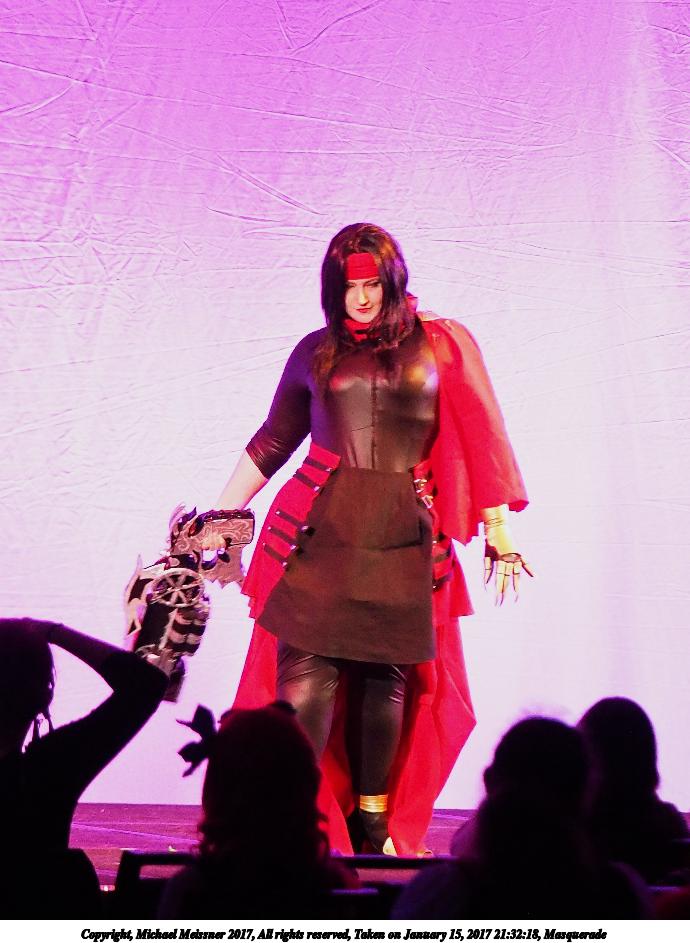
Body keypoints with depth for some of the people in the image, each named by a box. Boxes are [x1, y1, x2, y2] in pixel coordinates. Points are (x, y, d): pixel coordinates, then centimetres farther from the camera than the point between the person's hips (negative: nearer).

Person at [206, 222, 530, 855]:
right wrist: (221, 516, 20)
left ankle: (372, 832, 13)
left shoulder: (443, 344, 8)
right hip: (320, 529, 1)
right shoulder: (316, 353, 13)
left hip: (405, 539, 0)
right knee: (306, 672, -10)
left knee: (385, 676, 2)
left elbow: (482, 438, 8)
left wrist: (498, 527, 3)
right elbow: (271, 442, 22)